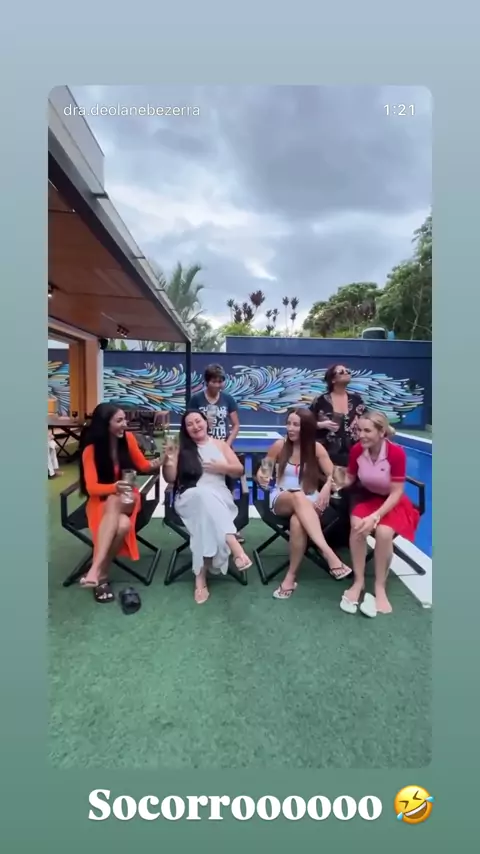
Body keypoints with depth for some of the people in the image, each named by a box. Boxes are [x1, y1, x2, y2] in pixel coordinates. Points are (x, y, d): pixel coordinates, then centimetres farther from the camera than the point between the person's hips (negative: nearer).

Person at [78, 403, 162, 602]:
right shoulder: (91, 449, -14)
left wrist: (157, 463, -17)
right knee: (122, 524, -36)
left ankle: (96, 570, -33)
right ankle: (101, 575, -23)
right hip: (101, 499, -1)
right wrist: (114, 487, -39)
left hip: (127, 497, 1)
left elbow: (143, 466, 5)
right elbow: (92, 487, -19)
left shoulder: (128, 438, -7)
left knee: (114, 504, -37)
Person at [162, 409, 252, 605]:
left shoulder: (220, 444, 17)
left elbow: (239, 470, 14)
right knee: (204, 495, -39)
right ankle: (235, 548, -52)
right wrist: (167, 460, -12)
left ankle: (201, 576, -40)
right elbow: (170, 478, 7)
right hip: (189, 499, -1)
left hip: (220, 498, 2)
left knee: (206, 510, -36)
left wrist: (221, 467, -5)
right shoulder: (181, 448, 12)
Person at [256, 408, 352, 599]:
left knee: (297, 521, -38)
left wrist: (327, 487, -28)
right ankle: (328, 553, -45)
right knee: (298, 496, -39)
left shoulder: (316, 448, -1)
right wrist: (261, 477, -17)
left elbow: (333, 475, -5)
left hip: (309, 502, 0)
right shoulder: (279, 445, -1)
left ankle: (291, 575, -25)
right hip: (281, 499, 0)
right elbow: (262, 470, 7)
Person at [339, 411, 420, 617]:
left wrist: (376, 516, -32)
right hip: (367, 497, 2)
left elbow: (396, 493, -21)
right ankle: (358, 581, -13)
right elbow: (349, 479, 1)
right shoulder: (357, 450, -16)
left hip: (392, 502, -2)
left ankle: (380, 587, -11)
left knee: (383, 532, -31)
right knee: (357, 526, -29)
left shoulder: (396, 453, -25)